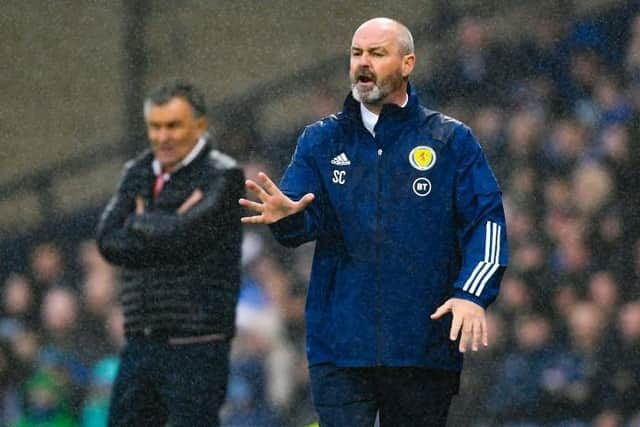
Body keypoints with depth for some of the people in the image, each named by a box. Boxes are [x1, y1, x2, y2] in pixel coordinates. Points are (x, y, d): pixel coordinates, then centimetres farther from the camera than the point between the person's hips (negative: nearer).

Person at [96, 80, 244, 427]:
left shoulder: (221, 177, -4)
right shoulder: (137, 174, 15)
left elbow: (186, 235, -18)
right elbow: (108, 241, 1)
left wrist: (139, 223, -1)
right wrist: (168, 228, -8)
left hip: (195, 349, -6)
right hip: (140, 343, 6)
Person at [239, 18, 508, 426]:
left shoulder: (451, 140, 6)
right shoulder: (322, 140, 12)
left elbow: (486, 221, -1)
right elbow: (307, 220, 3)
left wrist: (472, 294, -16)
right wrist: (287, 217, -23)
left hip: (425, 345, -1)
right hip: (340, 344, 1)